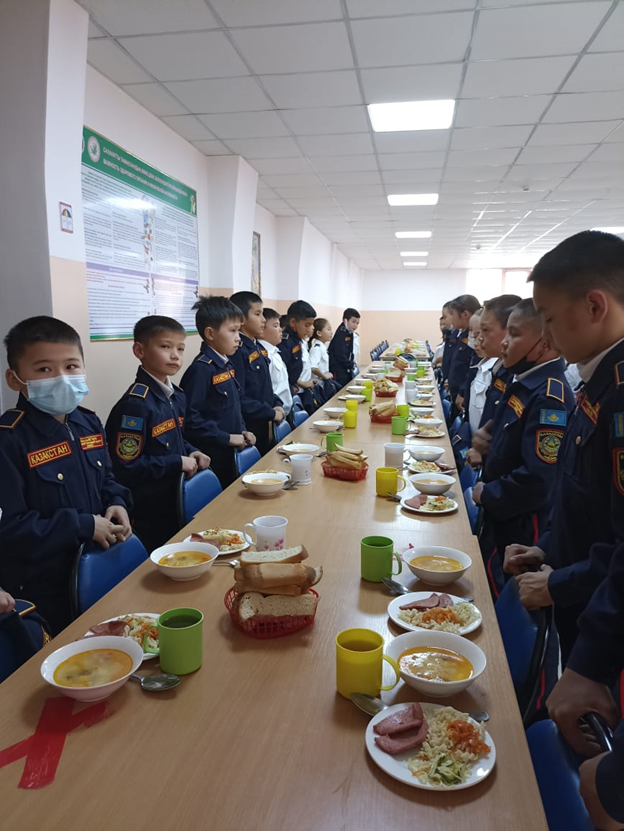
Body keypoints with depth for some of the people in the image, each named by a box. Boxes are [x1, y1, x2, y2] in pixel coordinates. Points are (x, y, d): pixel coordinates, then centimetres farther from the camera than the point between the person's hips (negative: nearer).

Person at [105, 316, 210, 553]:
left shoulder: (177, 396, 6)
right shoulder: (135, 403, -22)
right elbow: (126, 469, -23)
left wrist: (191, 453, 0)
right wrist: (178, 463, -20)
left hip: (175, 504, 9)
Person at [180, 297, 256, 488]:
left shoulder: (226, 365, 9)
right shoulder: (201, 369, -18)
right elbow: (190, 418, -24)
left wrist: (242, 431, 6)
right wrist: (227, 438, -19)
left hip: (230, 454, 9)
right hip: (210, 460, -8)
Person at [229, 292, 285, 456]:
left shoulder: (258, 347, 12)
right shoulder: (237, 351, -18)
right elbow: (238, 398, -24)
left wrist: (276, 405, 1)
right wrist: (271, 413, -16)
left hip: (265, 426, 9)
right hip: (249, 432, -9)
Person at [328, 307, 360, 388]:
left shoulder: (349, 334, 11)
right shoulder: (341, 334, -16)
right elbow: (340, 355, -21)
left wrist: (351, 364, 3)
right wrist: (351, 365, -13)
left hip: (346, 370, 9)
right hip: (338, 372, -9)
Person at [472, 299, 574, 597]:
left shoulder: (549, 398, -26)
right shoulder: (524, 383, 5)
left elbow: (537, 479, -30)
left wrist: (487, 494, -16)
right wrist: (487, 444, 2)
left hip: (519, 532, -9)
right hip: (498, 519, 9)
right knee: (490, 595, 23)